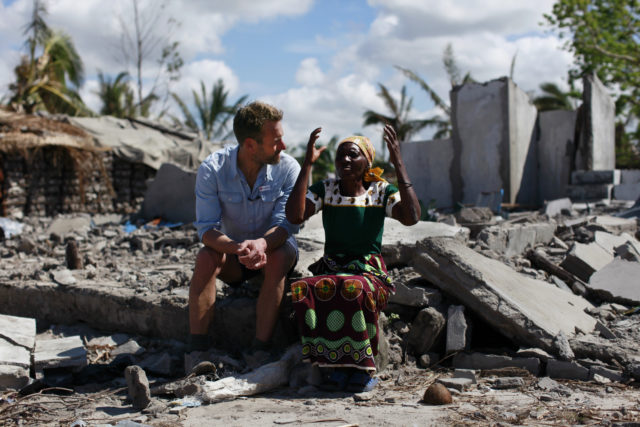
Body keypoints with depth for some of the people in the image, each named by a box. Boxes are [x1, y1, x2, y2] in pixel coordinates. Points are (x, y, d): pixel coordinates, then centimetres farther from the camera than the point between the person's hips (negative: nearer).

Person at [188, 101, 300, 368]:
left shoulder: (288, 168, -17)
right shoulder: (212, 168, -18)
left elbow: (285, 223, -23)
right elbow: (206, 228, -22)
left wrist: (261, 243, -46)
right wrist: (238, 248, -44)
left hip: (275, 247, 0)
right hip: (232, 250, 0)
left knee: (278, 257, -34)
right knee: (206, 257, -30)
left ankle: (259, 350, -33)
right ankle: (196, 350, -29)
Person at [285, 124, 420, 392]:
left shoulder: (382, 192, 4)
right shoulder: (324, 190, 8)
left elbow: (412, 217, -17)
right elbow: (294, 216, -11)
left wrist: (398, 164, -16)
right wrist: (307, 164, -11)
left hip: (369, 271, -2)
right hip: (330, 268, 2)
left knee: (355, 289, -38)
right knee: (306, 290, -33)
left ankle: (363, 369, -21)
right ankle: (334, 367, -23)